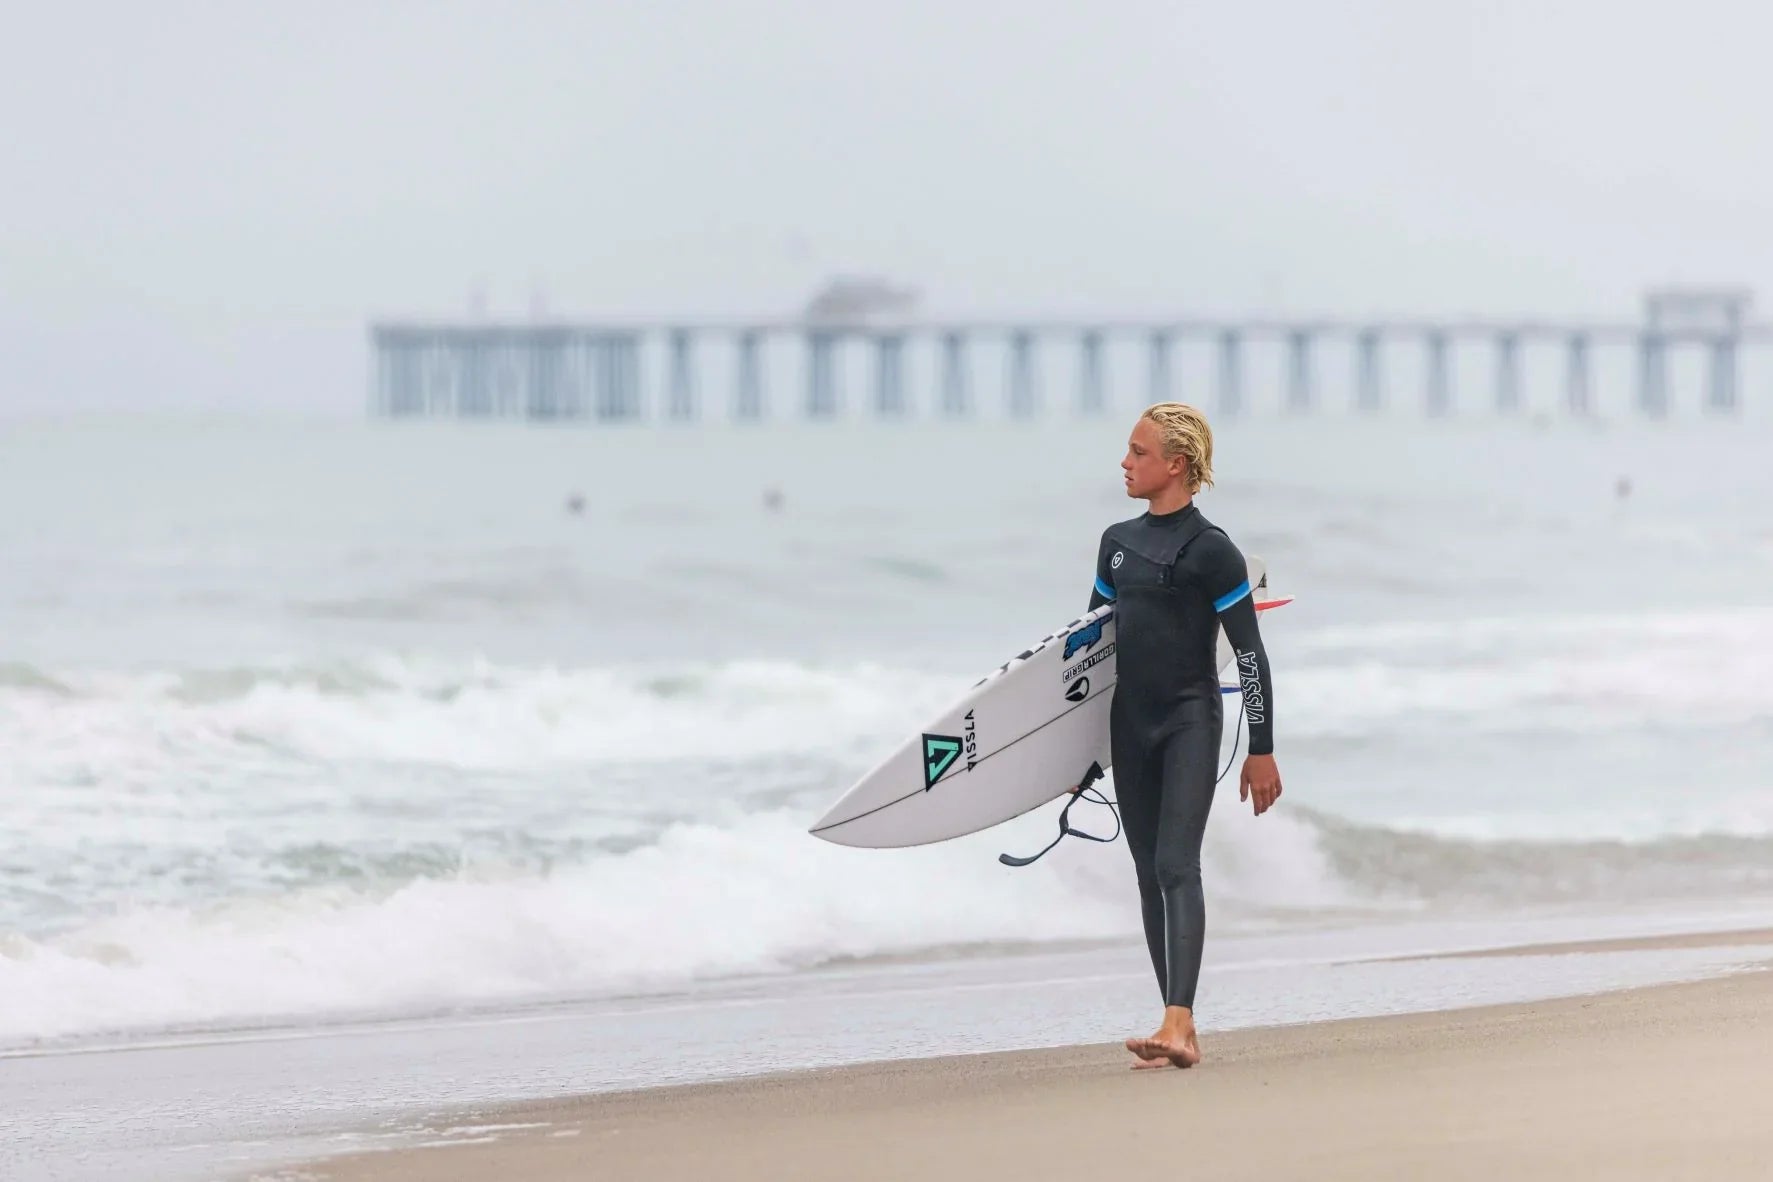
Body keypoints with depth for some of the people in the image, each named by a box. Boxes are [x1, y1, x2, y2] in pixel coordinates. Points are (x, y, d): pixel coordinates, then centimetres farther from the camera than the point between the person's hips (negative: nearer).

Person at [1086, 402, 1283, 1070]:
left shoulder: (1210, 550, -9)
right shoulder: (1118, 543, 11)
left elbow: (1250, 656, -8)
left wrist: (1262, 752, -9)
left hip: (1190, 722, -7)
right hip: (1130, 726, 7)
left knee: (1177, 865, -18)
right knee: (1150, 875, 6)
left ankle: (1177, 1026, -29)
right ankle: (1180, 1031, 9)